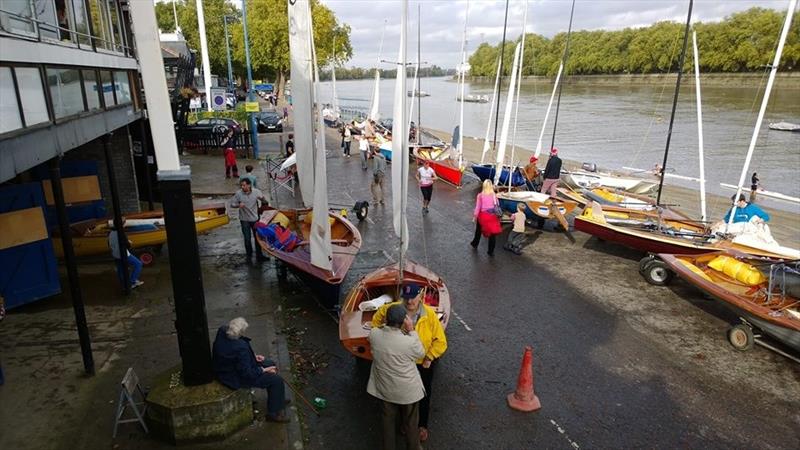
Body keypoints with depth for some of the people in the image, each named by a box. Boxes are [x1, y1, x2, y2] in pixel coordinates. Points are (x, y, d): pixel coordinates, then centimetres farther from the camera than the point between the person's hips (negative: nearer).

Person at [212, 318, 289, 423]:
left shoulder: (222, 330, -13)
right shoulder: (240, 347, -38)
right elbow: (247, 373, -26)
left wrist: (253, 356, 2)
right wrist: (264, 370, -11)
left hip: (228, 366, 9)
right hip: (236, 378, -9)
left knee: (270, 364, 19)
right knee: (276, 380, -5)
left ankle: (277, 399, 36)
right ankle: (274, 413, 14)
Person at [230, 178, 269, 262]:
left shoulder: (256, 192, -8)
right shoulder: (238, 193, -11)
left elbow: (265, 202, 0)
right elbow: (232, 204, -5)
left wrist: (262, 198, -23)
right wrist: (238, 205, -25)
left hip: (255, 218, 1)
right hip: (244, 220, -1)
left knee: (258, 237, 9)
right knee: (247, 238, 5)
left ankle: (259, 256, 22)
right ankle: (249, 254, 26)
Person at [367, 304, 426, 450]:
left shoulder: (373, 334, -20)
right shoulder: (409, 342, -32)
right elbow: (421, 354, -9)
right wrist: (412, 330, -14)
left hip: (385, 388, 4)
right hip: (407, 390, -3)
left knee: (388, 419, 27)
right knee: (411, 423, 22)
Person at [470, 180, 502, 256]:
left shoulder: (480, 195, -12)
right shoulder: (494, 195, -6)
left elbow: (478, 207, -9)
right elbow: (497, 205, -2)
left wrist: (474, 216, 1)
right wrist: (497, 215, 10)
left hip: (483, 215, -1)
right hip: (493, 216, 1)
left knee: (478, 230, 23)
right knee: (492, 232, 10)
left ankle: (475, 244, 43)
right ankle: (491, 251, 14)